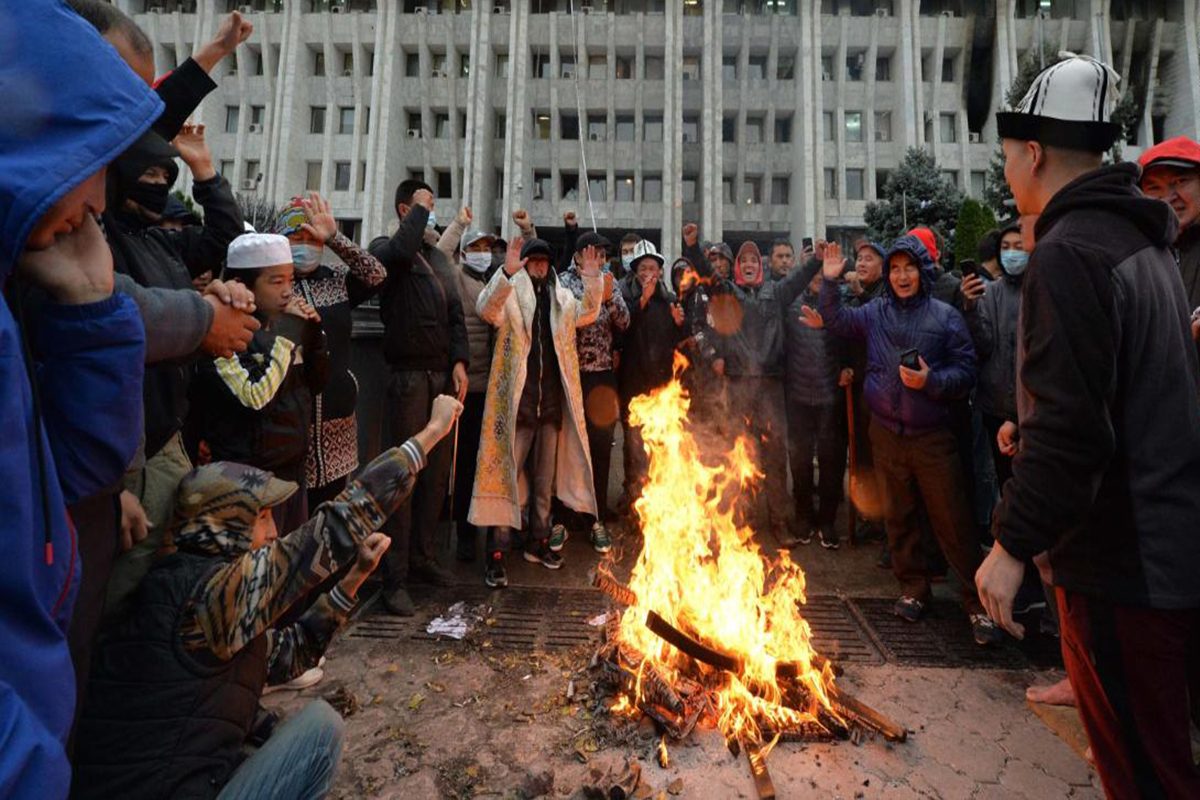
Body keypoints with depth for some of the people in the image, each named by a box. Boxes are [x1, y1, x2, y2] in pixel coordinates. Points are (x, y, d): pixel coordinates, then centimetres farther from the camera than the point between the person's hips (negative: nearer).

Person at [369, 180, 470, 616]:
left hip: (444, 374, 6)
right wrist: (419, 209, -6)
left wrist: (460, 362, 0)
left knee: (437, 472, 10)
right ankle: (395, 578, 3)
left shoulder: (439, 257, 20)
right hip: (408, 374, -6)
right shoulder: (384, 247, 3)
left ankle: (423, 556, 24)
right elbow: (402, 249, -23)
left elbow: (456, 314, 13)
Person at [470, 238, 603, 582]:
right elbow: (486, 308, -19)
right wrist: (507, 272, -33)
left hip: (552, 399, 5)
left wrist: (592, 279, -4)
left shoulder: (561, 299, 16)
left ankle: (538, 541, 28)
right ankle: (497, 551, 3)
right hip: (517, 399, -5)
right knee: (508, 474, -3)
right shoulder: (510, 295, -1)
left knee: (545, 476, 14)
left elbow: (588, 312, 11)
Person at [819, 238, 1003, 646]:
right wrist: (830, 281, -2)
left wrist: (932, 380, -21)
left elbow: (965, 371, -4)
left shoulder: (946, 317, -3)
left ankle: (978, 602, 14)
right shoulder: (875, 313, 6)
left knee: (953, 521, 0)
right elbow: (838, 320, 10)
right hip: (886, 433, 3)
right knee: (898, 517, 12)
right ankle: (913, 588, 29)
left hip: (932, 436, -3)